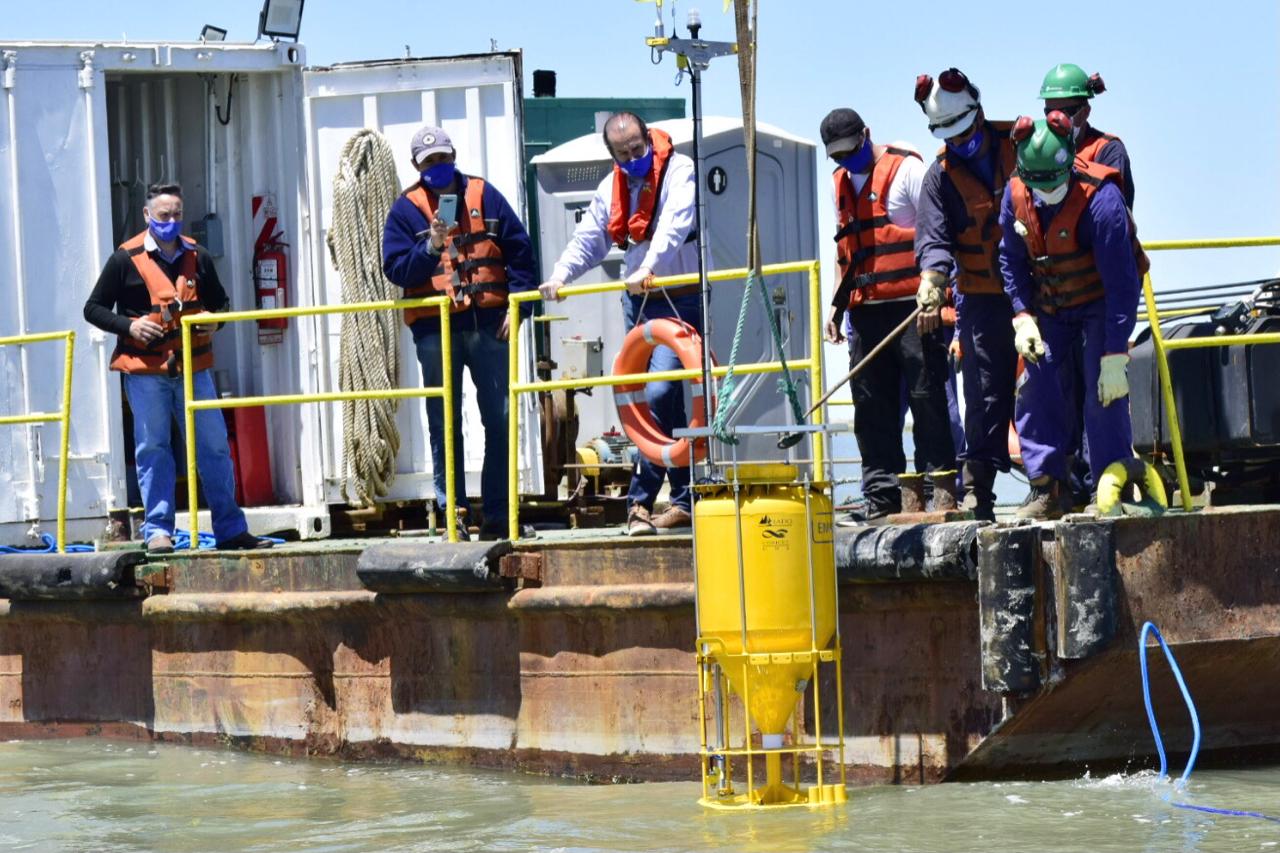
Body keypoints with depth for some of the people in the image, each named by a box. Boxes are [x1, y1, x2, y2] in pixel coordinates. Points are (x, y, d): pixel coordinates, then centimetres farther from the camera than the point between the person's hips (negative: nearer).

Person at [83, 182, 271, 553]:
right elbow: (93, 309, 2)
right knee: (152, 450, -2)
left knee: (214, 446, 3)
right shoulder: (126, 259, -1)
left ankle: (230, 529, 8)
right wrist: (128, 326, -14)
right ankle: (158, 531, 3)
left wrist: (213, 322, 0)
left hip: (193, 368, 4)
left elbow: (219, 303, 23)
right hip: (145, 370, -3)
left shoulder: (197, 258, 10)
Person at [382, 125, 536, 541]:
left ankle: (498, 513, 8)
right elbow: (395, 268, -5)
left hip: (488, 324, 1)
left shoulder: (483, 195, 7)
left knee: (500, 419, 2)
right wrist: (431, 248, -21)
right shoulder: (406, 209, 4)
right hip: (435, 328, -1)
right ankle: (452, 510, 6)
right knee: (444, 424, 2)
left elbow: (519, 249, 7)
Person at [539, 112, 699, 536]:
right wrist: (561, 274, -1)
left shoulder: (678, 170, -7)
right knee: (669, 404, 6)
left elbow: (674, 224, -22)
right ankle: (684, 500, 7)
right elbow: (588, 239, 16)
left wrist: (649, 267, -36)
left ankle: (641, 500, -13)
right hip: (637, 301, 7)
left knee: (658, 394, -17)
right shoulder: (611, 188, 13)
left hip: (679, 299, -7)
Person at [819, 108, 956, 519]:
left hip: (912, 308, -7)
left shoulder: (906, 170, -3)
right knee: (872, 406, 5)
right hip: (867, 311, 7)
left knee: (927, 400, -6)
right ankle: (882, 494, 8)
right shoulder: (842, 183, 18)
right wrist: (837, 303, 19)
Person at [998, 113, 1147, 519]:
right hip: (1049, 305, 5)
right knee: (1037, 389, -6)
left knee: (1104, 393, -16)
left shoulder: (1100, 198, -31)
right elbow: (1011, 259, 3)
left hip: (1101, 300, -5)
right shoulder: (1016, 195, -15)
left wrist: (1115, 355, -33)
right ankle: (1048, 489, 0)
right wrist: (1022, 316, -10)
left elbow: (1122, 283, -31)